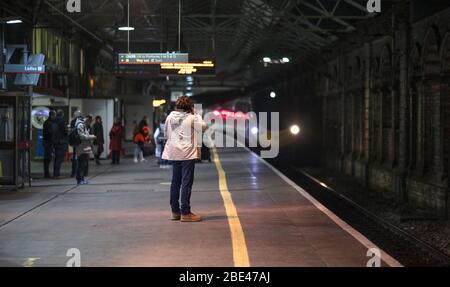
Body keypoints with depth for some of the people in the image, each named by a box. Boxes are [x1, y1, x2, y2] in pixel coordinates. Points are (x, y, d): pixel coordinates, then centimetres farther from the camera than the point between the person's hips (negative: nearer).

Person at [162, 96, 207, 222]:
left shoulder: (170, 117, 5)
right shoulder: (192, 118, -9)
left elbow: (166, 133, 12)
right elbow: (203, 127, -1)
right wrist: (196, 114, 6)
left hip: (173, 153, 6)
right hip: (187, 154, -5)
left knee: (175, 182, 13)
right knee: (186, 183, -4)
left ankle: (175, 211, 19)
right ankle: (185, 213, -7)